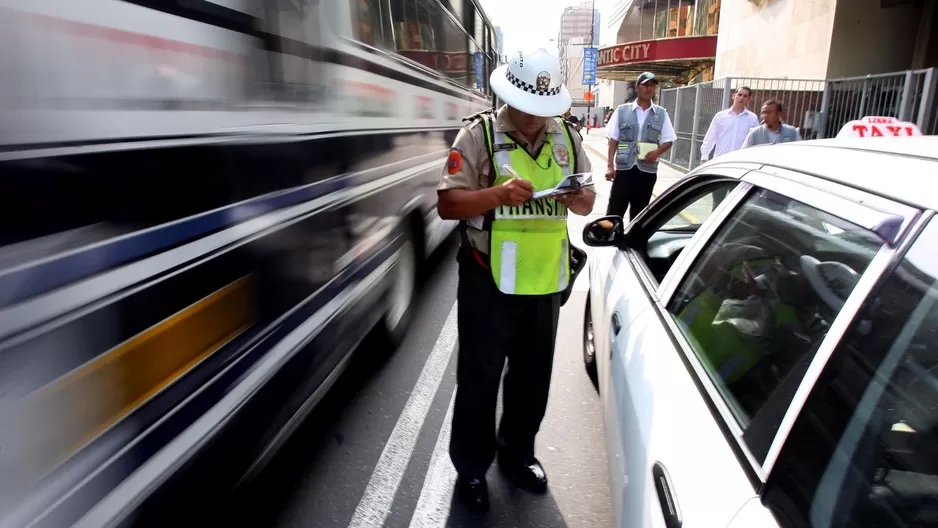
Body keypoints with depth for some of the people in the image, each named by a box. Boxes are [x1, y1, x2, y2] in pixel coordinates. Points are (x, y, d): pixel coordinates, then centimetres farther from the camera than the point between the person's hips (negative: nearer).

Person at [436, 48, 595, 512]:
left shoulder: (567, 137, 7)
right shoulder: (479, 134, -8)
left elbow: (587, 203, 11)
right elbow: (447, 204, -13)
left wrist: (577, 197, -12)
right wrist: (497, 194, -30)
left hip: (545, 281, 5)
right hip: (489, 282, -4)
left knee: (533, 377, 18)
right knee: (480, 378, 8)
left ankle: (517, 453, 41)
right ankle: (471, 468, 29)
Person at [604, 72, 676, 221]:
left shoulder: (661, 114, 6)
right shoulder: (622, 110, 2)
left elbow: (669, 141, 9)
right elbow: (613, 140, 2)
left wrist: (657, 152, -11)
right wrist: (610, 165, -5)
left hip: (647, 170, 2)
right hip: (624, 168, -2)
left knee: (639, 212, 11)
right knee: (615, 210, -2)